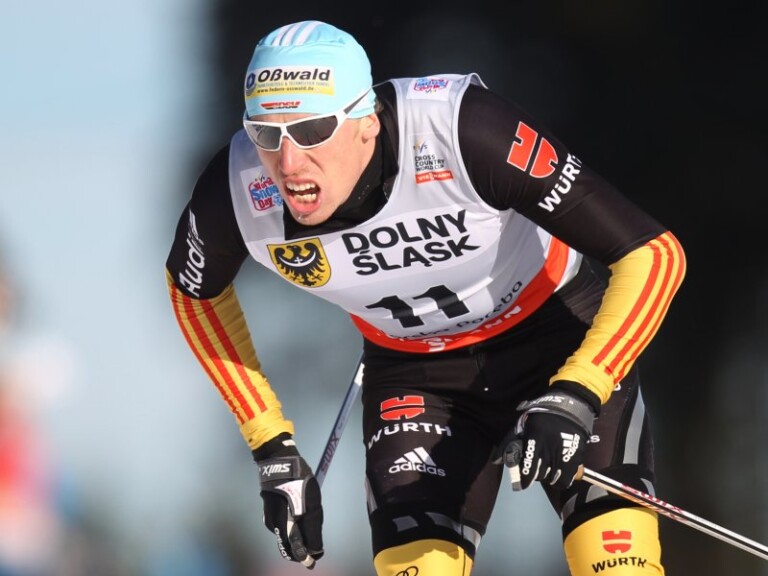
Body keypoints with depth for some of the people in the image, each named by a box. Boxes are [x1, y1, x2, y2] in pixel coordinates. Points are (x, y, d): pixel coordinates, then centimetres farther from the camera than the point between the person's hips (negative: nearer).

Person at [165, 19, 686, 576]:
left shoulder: (460, 128, -34)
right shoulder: (237, 189, -24)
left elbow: (654, 253, -29)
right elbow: (196, 291, 3)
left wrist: (575, 400, -38)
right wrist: (272, 450, 1)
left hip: (558, 329, -2)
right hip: (415, 372, 3)